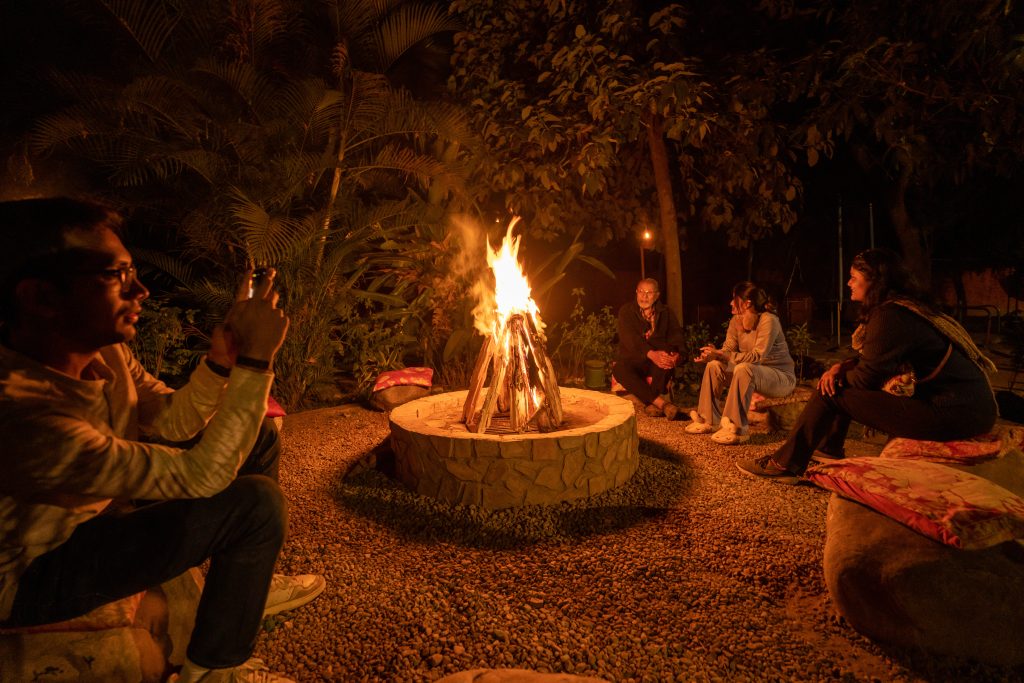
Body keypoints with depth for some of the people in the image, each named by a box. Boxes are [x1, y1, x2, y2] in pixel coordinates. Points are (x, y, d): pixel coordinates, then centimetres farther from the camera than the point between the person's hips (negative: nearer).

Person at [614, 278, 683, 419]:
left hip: (658, 357, 1)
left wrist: (675, 353, -26)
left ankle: (651, 403, -27)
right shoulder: (626, 311, 3)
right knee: (619, 369, -34)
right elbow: (630, 337, -14)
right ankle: (662, 403, -39)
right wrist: (651, 354, -31)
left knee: (668, 360, -33)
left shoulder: (665, 312, 13)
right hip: (633, 359, -1)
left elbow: (676, 334, -1)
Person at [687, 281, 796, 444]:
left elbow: (757, 356, -31)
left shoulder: (768, 320, -22)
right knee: (714, 366, -10)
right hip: (752, 375, 7)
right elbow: (728, 349, -4)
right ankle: (709, 420, -5)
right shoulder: (736, 320, 0)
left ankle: (738, 429, -33)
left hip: (782, 377, -7)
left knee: (743, 369, -36)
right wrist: (712, 354, -27)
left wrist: (721, 354, -37)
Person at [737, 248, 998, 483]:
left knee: (832, 393, -9)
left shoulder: (891, 317, -18)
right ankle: (830, 447, 28)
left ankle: (785, 465, 0)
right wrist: (841, 367, 1)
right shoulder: (903, 307, 13)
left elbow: (866, 377, -13)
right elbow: (870, 363, 18)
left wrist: (840, 374, 7)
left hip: (951, 414, -10)